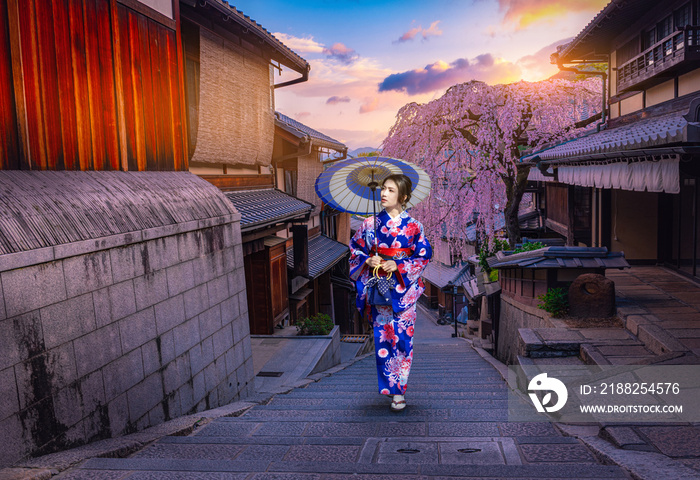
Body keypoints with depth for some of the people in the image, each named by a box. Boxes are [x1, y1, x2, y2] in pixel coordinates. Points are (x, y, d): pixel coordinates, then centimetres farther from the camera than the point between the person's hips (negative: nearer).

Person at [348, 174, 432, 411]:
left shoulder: (413, 226, -2)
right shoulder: (370, 224, 4)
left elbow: (423, 255, -2)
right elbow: (355, 249, 10)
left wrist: (398, 265, -13)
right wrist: (368, 261, -10)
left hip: (403, 289, -2)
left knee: (402, 336, -2)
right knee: (383, 336, 2)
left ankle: (398, 390, 8)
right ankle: (392, 386, 18)